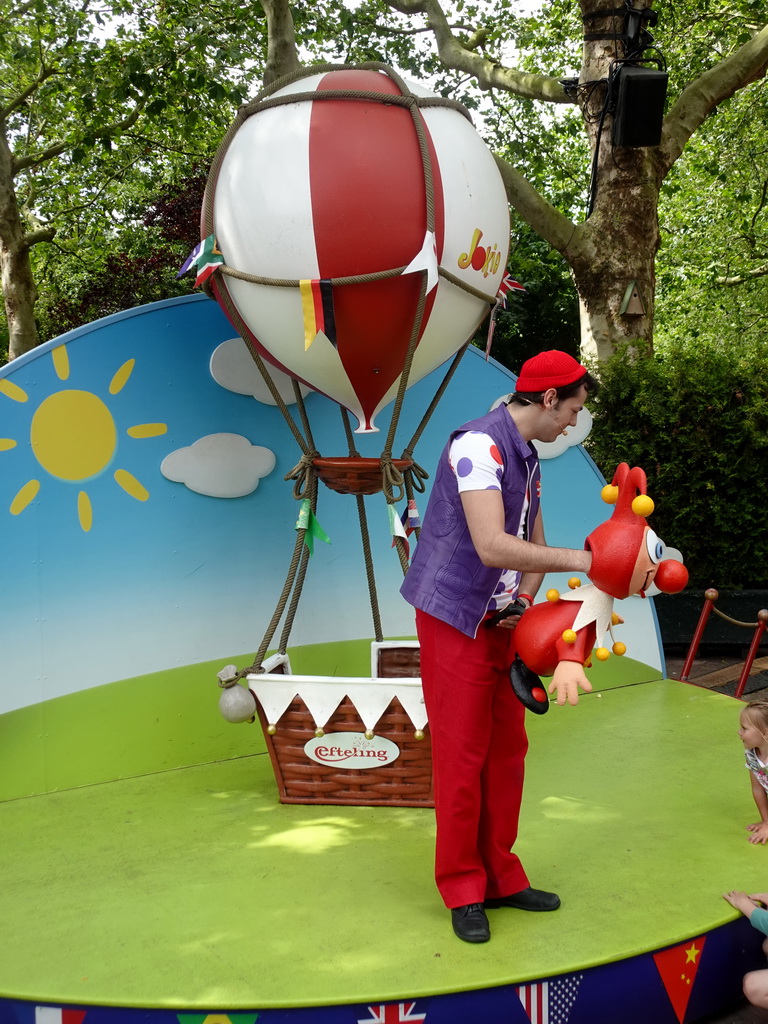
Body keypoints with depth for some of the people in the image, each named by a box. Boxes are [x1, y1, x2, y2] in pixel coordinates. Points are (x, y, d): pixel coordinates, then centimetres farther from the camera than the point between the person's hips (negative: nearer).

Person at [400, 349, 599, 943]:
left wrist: (523, 601, 0)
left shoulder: (527, 459, 12)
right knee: (461, 756, -1)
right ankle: (463, 889, 13)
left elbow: (534, 547, 18)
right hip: (455, 621, -9)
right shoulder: (479, 444, -19)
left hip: (500, 624, 9)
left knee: (507, 750, 12)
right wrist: (582, 560, -25)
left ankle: (499, 877, 25)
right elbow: (492, 547, -31)